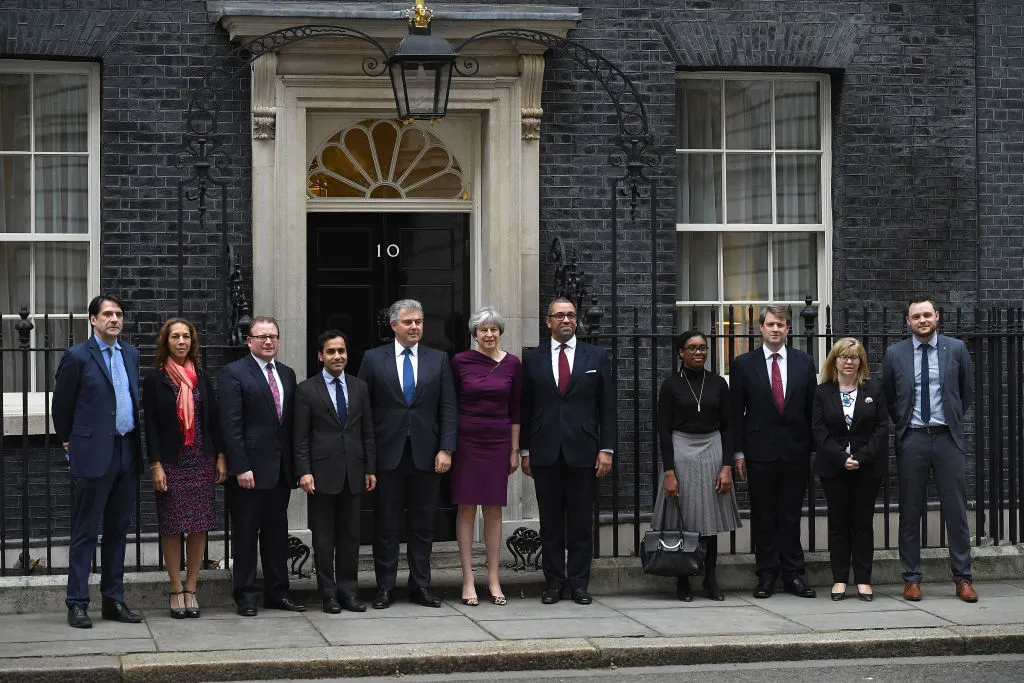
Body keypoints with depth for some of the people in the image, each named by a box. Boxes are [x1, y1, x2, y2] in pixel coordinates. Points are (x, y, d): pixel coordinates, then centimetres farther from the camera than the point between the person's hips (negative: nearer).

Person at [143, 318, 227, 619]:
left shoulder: (201, 377, 10)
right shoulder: (154, 379, 0)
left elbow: (214, 419, 10)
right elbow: (151, 425, -3)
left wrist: (220, 457, 4)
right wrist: (155, 465, -10)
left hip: (202, 460, 3)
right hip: (171, 463, -3)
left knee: (200, 526, 1)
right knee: (172, 527, -1)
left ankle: (191, 589, 9)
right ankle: (176, 590, 8)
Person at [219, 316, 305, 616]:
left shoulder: (287, 374, 13)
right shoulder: (234, 373, -6)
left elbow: (292, 422, 14)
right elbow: (231, 425, -11)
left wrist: (295, 465, 8)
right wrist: (240, 467, -17)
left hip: (280, 468, 6)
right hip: (250, 468, -6)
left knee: (277, 533, 11)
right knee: (246, 534, 2)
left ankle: (277, 592, 18)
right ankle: (246, 595, 9)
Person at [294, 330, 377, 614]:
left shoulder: (359, 387, 11)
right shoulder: (307, 390, 0)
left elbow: (368, 432, 11)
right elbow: (301, 438, -2)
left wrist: (370, 469, 6)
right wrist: (304, 471, -11)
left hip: (353, 473, 3)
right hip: (323, 472, -3)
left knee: (350, 536, 7)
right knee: (323, 537, 2)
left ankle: (348, 591, 14)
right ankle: (329, 594, 8)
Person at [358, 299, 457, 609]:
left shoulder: (438, 360, 8)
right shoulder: (374, 359, 3)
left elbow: (448, 409, 5)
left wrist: (445, 449, -5)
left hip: (426, 455, 2)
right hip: (388, 455, -1)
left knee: (423, 525, 7)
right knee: (386, 525, 3)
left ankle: (421, 586, 14)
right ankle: (385, 589, 10)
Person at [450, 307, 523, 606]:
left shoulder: (512, 364, 4)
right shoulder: (460, 362, -2)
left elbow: (515, 410, 8)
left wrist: (515, 449, 6)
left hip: (498, 442, 2)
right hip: (466, 441, -2)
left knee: (493, 509, 5)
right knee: (466, 508, 0)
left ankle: (494, 578, 11)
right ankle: (468, 579, 3)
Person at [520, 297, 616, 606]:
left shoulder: (597, 356, 7)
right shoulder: (532, 359, 8)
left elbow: (607, 406, 5)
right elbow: (525, 408, 9)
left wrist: (606, 449, -1)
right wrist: (525, 450, 4)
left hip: (583, 451, 0)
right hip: (545, 453, 0)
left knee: (581, 522, 2)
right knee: (550, 523, 4)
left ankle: (579, 583, 9)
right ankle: (553, 582, 11)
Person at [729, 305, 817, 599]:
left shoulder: (804, 363, 7)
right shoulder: (744, 364, 3)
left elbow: (812, 409, 8)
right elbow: (736, 412, 3)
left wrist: (814, 450, 4)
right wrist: (739, 452, -3)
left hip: (795, 450, 1)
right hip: (760, 450, -1)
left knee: (791, 516, 5)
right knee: (763, 516, 4)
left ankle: (793, 574, 11)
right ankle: (767, 575, 10)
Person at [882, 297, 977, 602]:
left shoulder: (956, 349, 3)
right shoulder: (895, 354, 3)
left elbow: (968, 393, 13)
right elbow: (888, 397, 14)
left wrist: (953, 419, 11)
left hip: (948, 438, 0)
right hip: (912, 440, 0)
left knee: (956, 509, 1)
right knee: (910, 511, 4)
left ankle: (962, 578, 8)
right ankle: (911, 578, 11)